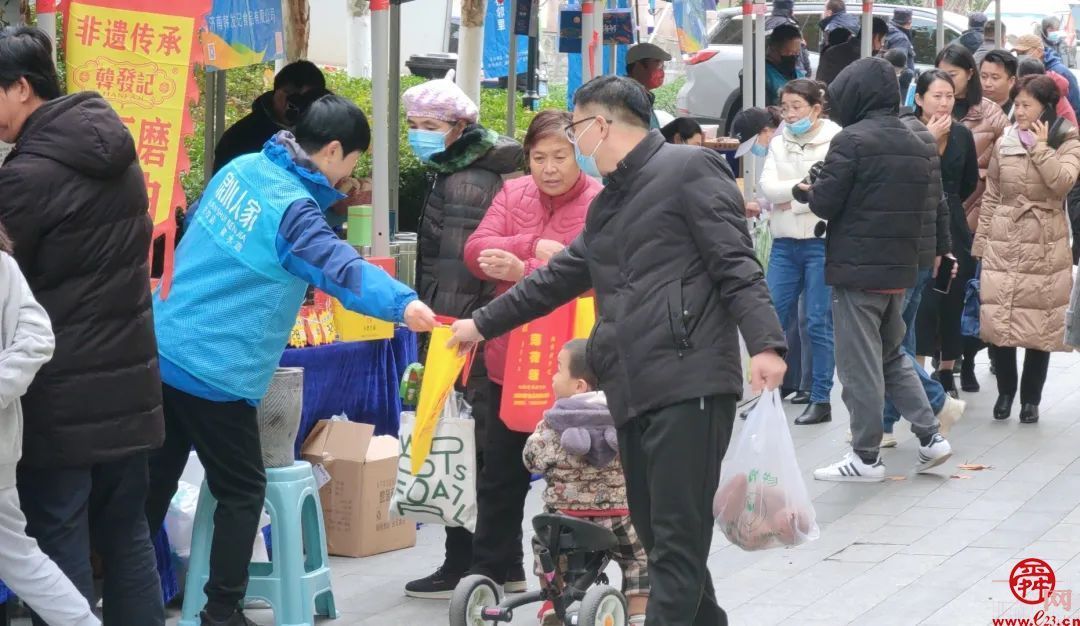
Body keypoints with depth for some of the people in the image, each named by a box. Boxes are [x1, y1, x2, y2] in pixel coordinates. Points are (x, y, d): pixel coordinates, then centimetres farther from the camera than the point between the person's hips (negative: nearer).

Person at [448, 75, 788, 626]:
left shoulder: (689, 169, -2)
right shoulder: (608, 203, 24)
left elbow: (735, 265, -11)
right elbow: (556, 279, 34)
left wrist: (764, 342, -22)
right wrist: (483, 324, 39)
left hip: (690, 382, -9)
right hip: (633, 391, 9)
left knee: (678, 538, -9)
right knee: (656, 534, 9)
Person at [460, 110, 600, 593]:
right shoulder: (513, 194, 7)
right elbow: (476, 252, -4)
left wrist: (521, 272, -31)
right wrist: (534, 246, -20)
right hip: (509, 357, 5)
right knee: (500, 473, 14)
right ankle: (489, 573, 25)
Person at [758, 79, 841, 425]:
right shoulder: (778, 143, 11)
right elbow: (767, 187, -2)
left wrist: (791, 199, -11)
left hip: (822, 242, -5)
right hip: (785, 243, 5)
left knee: (819, 322, -1)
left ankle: (821, 399, 7)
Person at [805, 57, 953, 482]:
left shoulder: (852, 140, -14)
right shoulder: (917, 147, 10)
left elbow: (825, 204, -14)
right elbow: (925, 209, 13)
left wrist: (813, 189, 7)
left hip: (856, 270, -7)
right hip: (900, 270, 7)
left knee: (860, 365, 0)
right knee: (893, 355, 20)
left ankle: (866, 457, 4)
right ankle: (929, 436, 13)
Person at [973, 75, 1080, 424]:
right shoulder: (1004, 144, 7)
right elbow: (991, 198, 10)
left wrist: (1040, 146, -16)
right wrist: (980, 244, 8)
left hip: (1045, 250, -2)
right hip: (1003, 246, 2)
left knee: (1041, 326, 2)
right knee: (997, 322, -3)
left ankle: (1031, 398, 16)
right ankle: (1005, 391, 17)